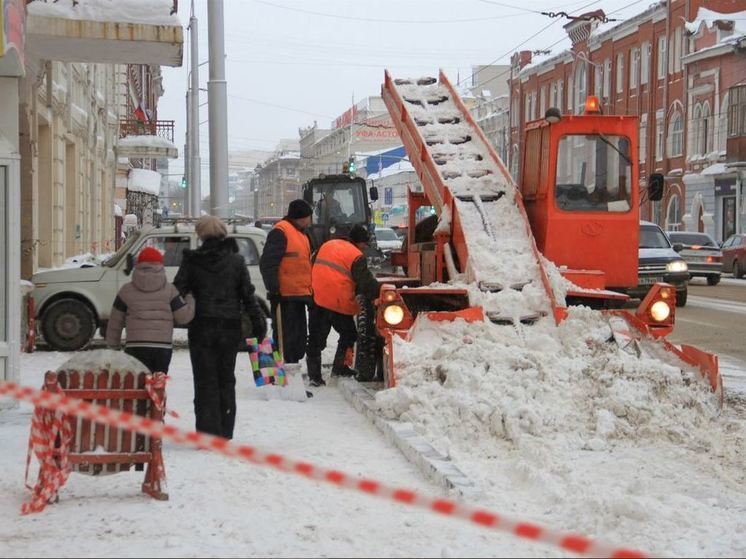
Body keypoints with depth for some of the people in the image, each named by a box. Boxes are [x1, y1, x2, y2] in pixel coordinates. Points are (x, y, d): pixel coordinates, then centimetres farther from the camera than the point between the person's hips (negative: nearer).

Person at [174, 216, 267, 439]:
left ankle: (207, 432, -2)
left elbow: (178, 292, -6)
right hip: (230, 328, 2)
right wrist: (259, 323, 8)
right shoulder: (236, 261, 1)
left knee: (205, 380, 3)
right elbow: (248, 295, 2)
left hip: (201, 328, -2)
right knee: (226, 380, 13)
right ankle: (225, 432, 15)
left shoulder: (192, 261, -4)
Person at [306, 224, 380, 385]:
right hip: (339, 304, -5)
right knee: (349, 335, 15)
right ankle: (339, 367, 20)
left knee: (316, 338, 7)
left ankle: (314, 373, 2)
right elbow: (367, 283, -8)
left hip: (317, 300, 5)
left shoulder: (327, 245, 16)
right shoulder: (356, 256, -4)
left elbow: (313, 267, 21)